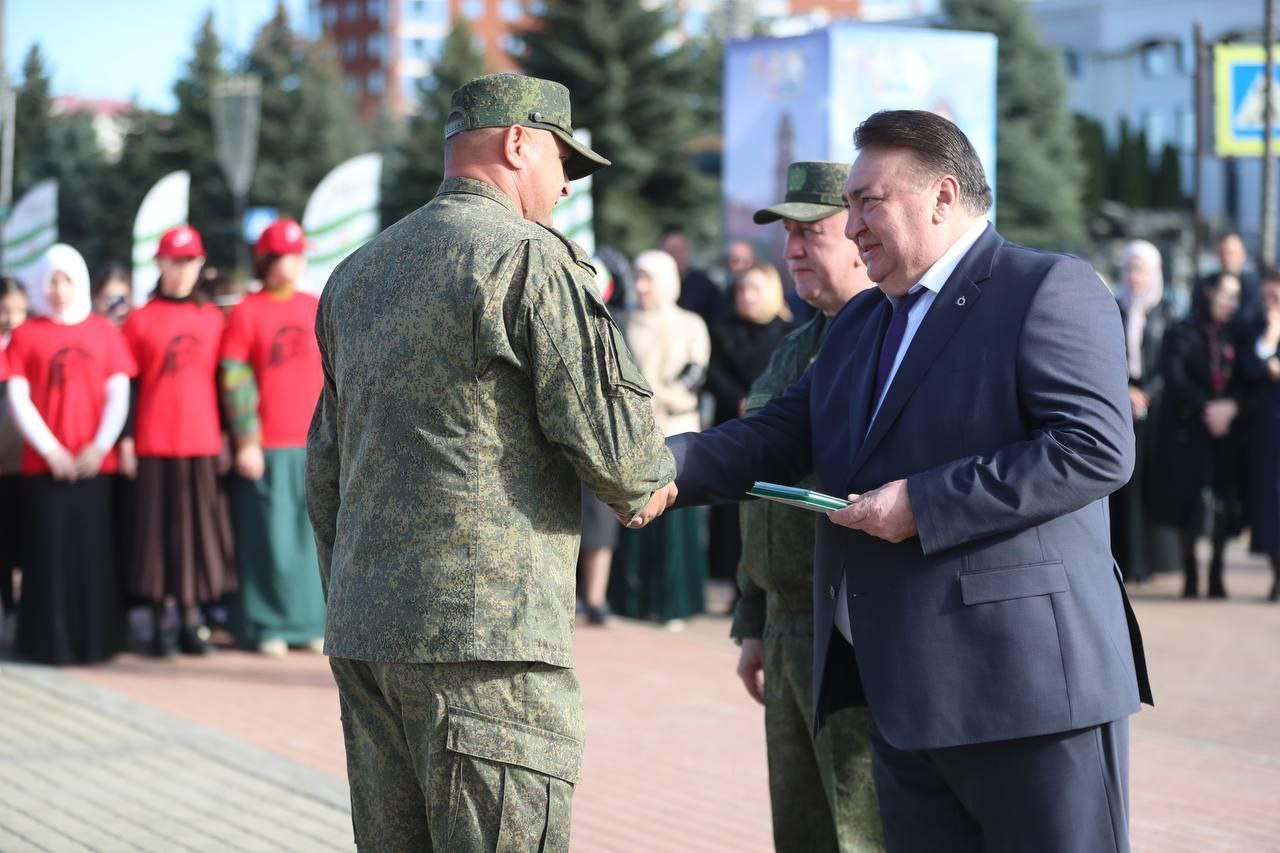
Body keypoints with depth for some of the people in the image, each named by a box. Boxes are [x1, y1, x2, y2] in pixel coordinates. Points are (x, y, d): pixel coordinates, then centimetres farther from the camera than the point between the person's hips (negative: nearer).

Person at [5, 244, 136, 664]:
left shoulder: (104, 333, 8)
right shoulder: (25, 336, 4)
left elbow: (119, 395, 5)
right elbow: (18, 400, 0)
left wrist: (100, 446, -8)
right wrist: (50, 450, -9)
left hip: (96, 464, 1)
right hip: (45, 465, -1)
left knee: (95, 555, 1)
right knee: (50, 555, -2)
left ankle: (96, 640, 10)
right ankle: (50, 642, 5)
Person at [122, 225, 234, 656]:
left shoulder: (213, 318, 9)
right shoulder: (140, 321, 1)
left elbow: (222, 378, 13)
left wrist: (225, 435, 9)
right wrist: (126, 441, -5)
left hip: (204, 444, 3)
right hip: (155, 447, -3)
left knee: (201, 531, 5)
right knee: (158, 532, 0)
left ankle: (191, 620, 14)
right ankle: (160, 625, 8)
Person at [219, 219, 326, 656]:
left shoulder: (319, 309, 12)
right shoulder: (246, 312, -1)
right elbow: (235, 380, -5)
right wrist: (246, 441, -10)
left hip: (315, 444, 4)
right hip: (265, 448, -4)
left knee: (315, 533, 4)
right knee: (269, 536, -1)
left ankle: (313, 622, 13)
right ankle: (267, 627, 6)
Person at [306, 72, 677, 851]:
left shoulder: (355, 275, 18)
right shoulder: (530, 258, -7)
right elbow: (611, 440, -12)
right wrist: (648, 486, 11)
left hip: (362, 633, 8)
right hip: (486, 635, -8)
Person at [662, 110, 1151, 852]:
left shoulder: (1050, 291, -7)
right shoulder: (860, 324, 20)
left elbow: (1098, 449, -18)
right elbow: (774, 442, 15)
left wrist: (925, 504, -18)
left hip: (1026, 681, -8)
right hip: (904, 694, 8)